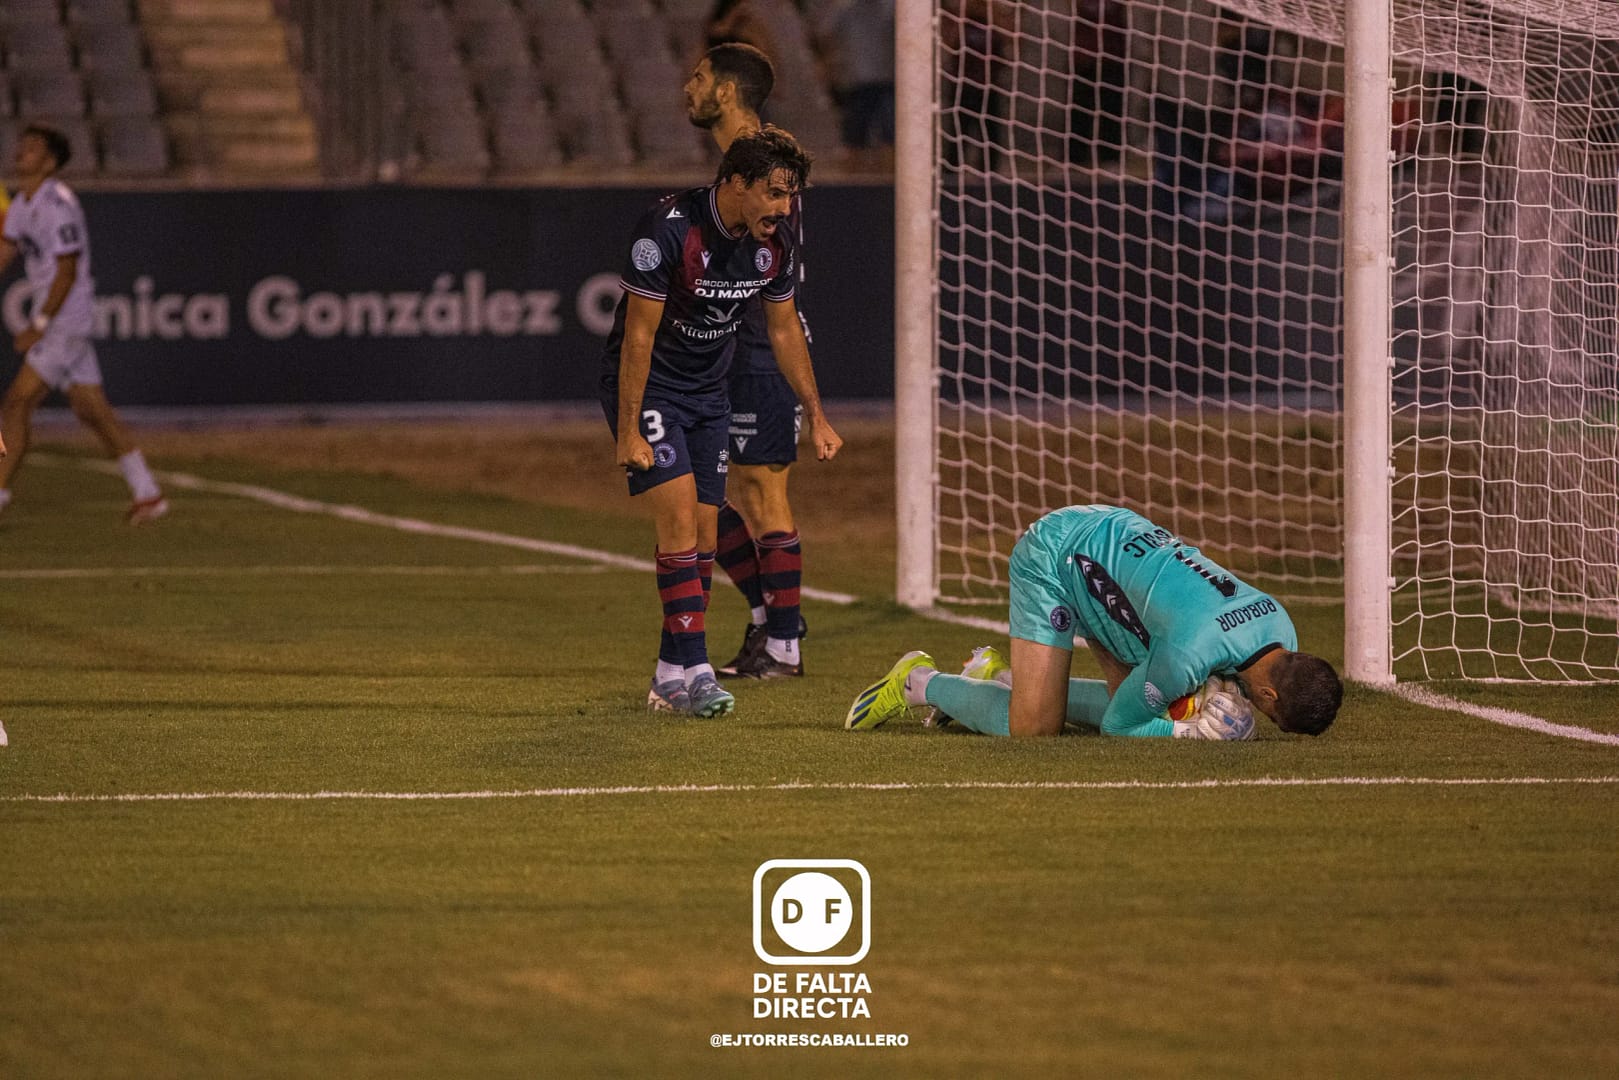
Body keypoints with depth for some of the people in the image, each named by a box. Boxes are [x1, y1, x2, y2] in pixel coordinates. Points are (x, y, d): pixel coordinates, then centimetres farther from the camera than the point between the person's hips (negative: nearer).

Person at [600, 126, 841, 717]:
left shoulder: (775, 246, -6)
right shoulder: (669, 230, -26)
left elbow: (785, 331, 10)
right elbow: (638, 334, -22)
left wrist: (816, 416, 11)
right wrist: (628, 432, -22)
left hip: (708, 391, 6)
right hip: (646, 385, -6)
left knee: (702, 535, 2)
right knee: (679, 514, -19)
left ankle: (669, 679, 11)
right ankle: (692, 669, -20)